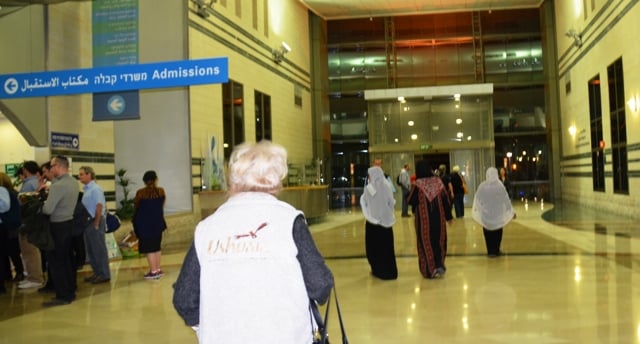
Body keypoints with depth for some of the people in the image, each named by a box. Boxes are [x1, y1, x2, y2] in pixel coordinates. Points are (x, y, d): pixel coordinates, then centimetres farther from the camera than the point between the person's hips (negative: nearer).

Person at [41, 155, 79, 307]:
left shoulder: (57, 185, -21)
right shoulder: (73, 182, 5)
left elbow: (48, 209, -24)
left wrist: (41, 204, -3)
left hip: (58, 226, -8)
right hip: (69, 222, 8)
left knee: (55, 260, 0)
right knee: (67, 259, 15)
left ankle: (63, 296, 2)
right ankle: (70, 291, 21)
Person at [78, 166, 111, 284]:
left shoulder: (95, 189, -15)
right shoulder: (86, 189, 11)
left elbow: (99, 206, -19)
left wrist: (96, 224, -18)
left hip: (95, 221, -9)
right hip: (88, 221, 9)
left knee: (99, 249, -2)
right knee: (91, 249, 15)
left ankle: (104, 275, 5)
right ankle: (97, 273, 25)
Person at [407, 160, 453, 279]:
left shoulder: (418, 184, -12)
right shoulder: (437, 181, -2)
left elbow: (411, 201, -8)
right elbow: (445, 199, 1)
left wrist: (412, 190, 9)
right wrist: (449, 216, 9)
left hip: (423, 218, -3)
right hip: (438, 217, 3)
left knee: (426, 242, 7)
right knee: (439, 241, 16)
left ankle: (430, 270, 10)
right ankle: (439, 265, 9)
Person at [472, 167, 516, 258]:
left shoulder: (482, 186, -10)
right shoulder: (500, 186, -14)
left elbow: (477, 199, 1)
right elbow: (506, 199, -6)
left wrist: (475, 211, 17)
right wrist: (512, 212, 5)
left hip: (486, 214, 1)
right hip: (498, 214, -1)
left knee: (488, 232, 11)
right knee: (497, 232, 12)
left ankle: (490, 251, 13)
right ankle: (496, 251, 15)